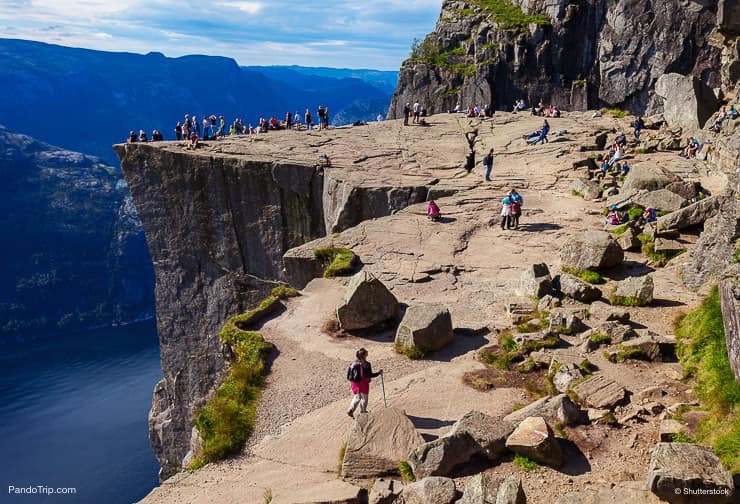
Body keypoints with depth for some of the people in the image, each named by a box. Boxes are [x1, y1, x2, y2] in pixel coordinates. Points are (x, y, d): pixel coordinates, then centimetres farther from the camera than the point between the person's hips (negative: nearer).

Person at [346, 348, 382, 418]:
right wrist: (379, 373, -6)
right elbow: (370, 375, -17)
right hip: (363, 384, -5)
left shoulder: (354, 363, -2)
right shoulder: (366, 364, -19)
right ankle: (363, 412, 30)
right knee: (364, 398, 17)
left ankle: (350, 410, 11)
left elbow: (348, 376, 2)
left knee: (357, 398, 22)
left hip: (355, 384, 5)